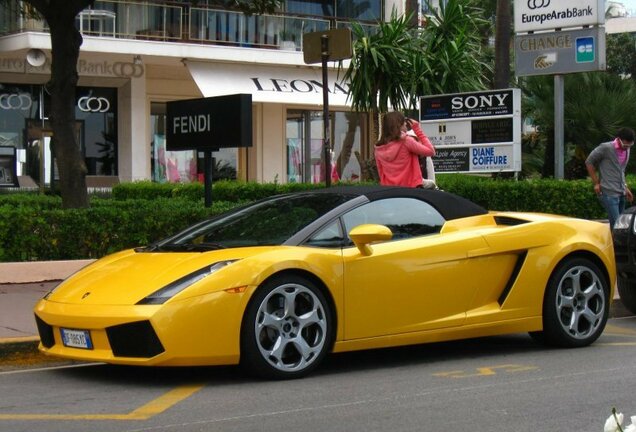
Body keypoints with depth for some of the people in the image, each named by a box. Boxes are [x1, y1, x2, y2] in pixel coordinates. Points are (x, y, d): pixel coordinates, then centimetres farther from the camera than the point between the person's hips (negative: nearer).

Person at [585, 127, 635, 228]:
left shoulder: (626, 150, 12)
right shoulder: (606, 148, -10)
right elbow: (589, 162, -3)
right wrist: (596, 183, -4)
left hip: (621, 193, 8)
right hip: (609, 193, -8)